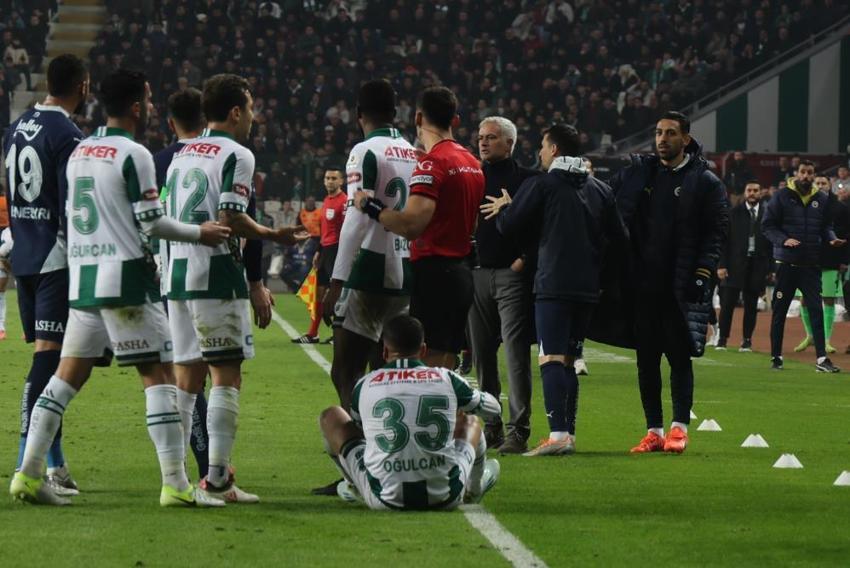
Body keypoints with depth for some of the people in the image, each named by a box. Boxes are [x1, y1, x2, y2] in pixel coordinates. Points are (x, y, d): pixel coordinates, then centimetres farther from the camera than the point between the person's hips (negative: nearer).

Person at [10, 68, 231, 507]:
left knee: (69, 373, 9)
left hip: (82, 277, 7)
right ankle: (175, 484, -7)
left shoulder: (78, 153, 13)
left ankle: (28, 474, 4)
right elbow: (151, 224, -12)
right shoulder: (134, 155, -11)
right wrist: (200, 233, 2)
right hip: (125, 278, -7)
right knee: (158, 373, -3)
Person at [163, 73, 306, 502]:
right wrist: (275, 236, -3)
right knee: (226, 375, -4)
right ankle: (217, 478, -9)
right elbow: (231, 220, -16)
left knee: (186, 375, 11)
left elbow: (166, 219, 16)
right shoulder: (236, 155, -7)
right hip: (216, 277, -7)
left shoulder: (181, 156, 17)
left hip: (176, 273, 7)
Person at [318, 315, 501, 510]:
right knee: (470, 421, 32)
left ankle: (354, 487, 45)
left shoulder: (365, 385, 2)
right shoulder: (446, 379, 3)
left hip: (385, 499, -1)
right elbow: (493, 407, 23)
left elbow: (356, 424, 24)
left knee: (331, 417, 20)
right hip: (444, 498, 1)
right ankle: (474, 489, 59)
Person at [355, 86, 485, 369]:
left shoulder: (433, 163, -13)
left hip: (433, 273, -9)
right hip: (461, 270, 9)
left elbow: (411, 225, -23)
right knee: (447, 366, 11)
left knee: (430, 364, -11)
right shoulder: (473, 163, 15)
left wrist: (370, 205, -11)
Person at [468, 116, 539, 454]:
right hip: (477, 273, 5)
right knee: (482, 354, 6)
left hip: (512, 274, -5)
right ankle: (491, 428, 13)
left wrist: (524, 260, -10)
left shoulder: (527, 180, 1)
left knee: (516, 353, -10)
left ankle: (518, 431, -12)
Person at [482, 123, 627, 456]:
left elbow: (509, 228, -4)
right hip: (588, 288, 6)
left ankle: (558, 434, -24)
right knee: (568, 360, 15)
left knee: (551, 359, -12)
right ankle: (568, 434, 14)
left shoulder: (541, 185, -4)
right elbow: (619, 238, 14)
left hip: (553, 285, -6)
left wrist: (505, 208, 17)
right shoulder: (600, 190, 13)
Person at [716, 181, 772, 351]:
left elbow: (772, 241, 4)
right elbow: (725, 239, 2)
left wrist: (770, 267, -1)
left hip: (758, 265, 1)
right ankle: (722, 339, 5)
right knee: (728, 303, -2)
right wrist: (721, 265, -5)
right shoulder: (734, 213, 4)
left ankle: (747, 340, 12)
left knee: (751, 305, 4)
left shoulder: (767, 213, 4)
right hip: (735, 264, -1)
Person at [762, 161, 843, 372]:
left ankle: (821, 359, -6)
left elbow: (826, 226, 17)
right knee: (780, 311, 5)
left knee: (816, 310, -4)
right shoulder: (782, 196, -1)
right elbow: (767, 225, -2)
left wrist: (832, 239, -5)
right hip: (786, 263, -2)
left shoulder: (821, 200, 9)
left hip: (811, 264, 2)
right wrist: (784, 240, -18)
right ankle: (776, 357, 14)